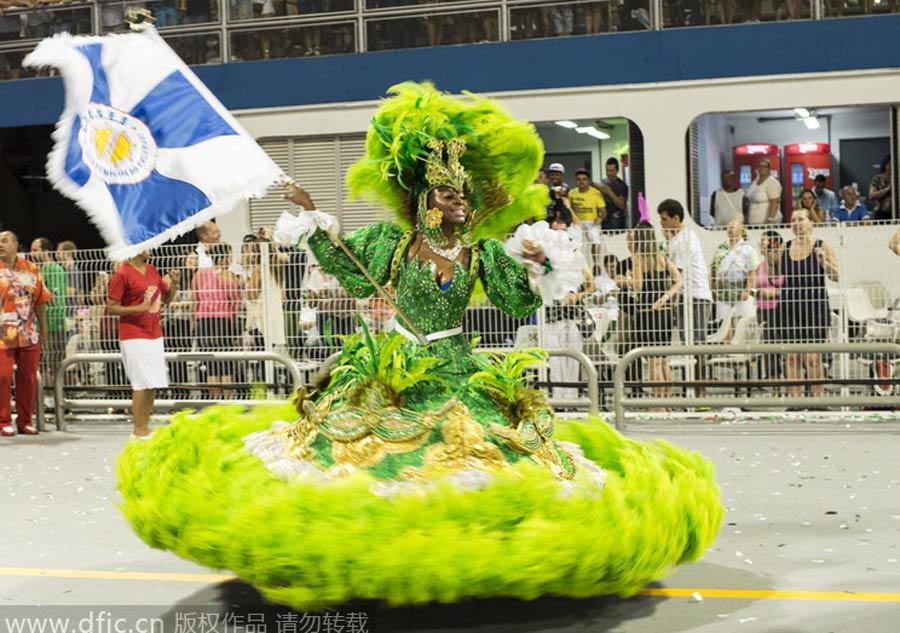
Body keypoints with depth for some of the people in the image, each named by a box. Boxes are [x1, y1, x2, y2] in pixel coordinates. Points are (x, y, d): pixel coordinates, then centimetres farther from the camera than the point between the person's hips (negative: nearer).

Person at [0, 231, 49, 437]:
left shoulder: (31, 269, 9)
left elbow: (41, 301, 12)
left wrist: (43, 328, 10)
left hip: (29, 334, 3)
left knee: (28, 378, 5)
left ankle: (25, 420, 15)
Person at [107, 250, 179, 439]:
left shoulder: (152, 270, 11)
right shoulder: (122, 274, -10)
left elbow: (166, 298, 21)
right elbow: (111, 308, -11)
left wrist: (174, 283, 2)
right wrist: (138, 308, -22)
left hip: (154, 334, 7)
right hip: (134, 336, -7)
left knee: (154, 384, 7)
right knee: (143, 383, -7)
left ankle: (145, 427, 15)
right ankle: (138, 430, 0)